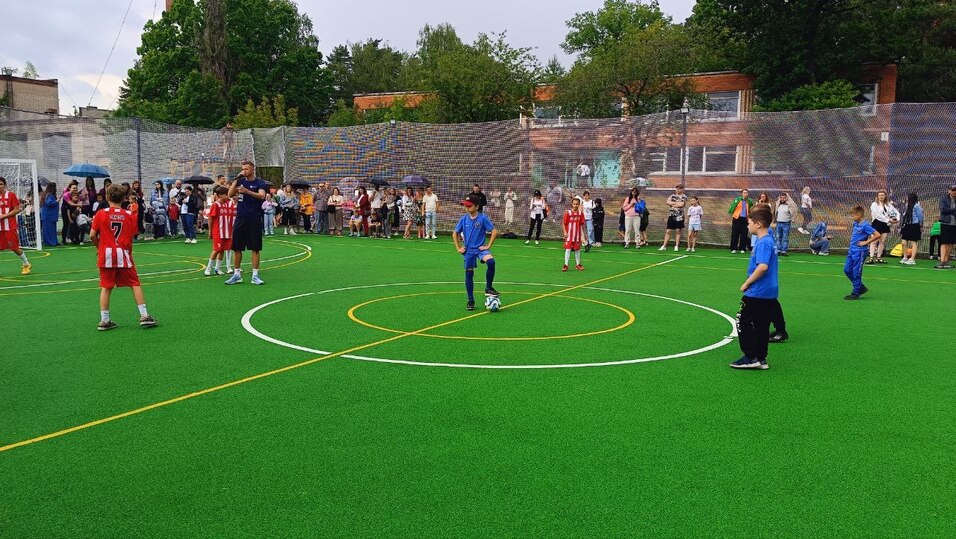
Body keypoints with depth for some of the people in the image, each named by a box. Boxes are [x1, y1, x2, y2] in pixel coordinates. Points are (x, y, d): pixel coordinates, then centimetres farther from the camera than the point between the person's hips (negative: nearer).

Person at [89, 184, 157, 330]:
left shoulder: (101, 214, -2)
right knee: (135, 284, 7)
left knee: (106, 288, 7)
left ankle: (104, 321, 10)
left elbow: (92, 236, -2)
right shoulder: (130, 215, 0)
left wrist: (98, 246, 17)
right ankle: (144, 316, 5)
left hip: (106, 255, 0)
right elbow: (132, 236, 0)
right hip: (124, 254, 0)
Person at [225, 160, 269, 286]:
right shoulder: (240, 181, 10)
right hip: (240, 218, 4)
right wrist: (236, 179, -6)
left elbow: (262, 196, -19)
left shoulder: (260, 182, -1)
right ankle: (237, 274, 14)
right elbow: (230, 194, -1)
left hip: (254, 220, -4)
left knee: (255, 248, -1)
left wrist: (247, 191, -32)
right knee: (236, 248, 5)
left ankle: (255, 275, 5)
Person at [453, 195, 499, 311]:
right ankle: (470, 301, 17)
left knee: (491, 262, -31)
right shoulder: (464, 219, 1)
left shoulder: (483, 218, -9)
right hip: (468, 250, 3)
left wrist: (488, 246, -11)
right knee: (469, 274, 4)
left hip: (480, 248, -3)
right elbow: (455, 234, 12)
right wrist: (458, 248, 4)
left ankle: (488, 288, -14)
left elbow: (494, 231, -9)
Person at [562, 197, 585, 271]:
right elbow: (563, 223, -5)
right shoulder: (568, 213, -8)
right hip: (569, 235, -3)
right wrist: (565, 232, -12)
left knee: (577, 249, 12)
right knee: (568, 249, -5)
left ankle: (578, 264, 24)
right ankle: (566, 265, -1)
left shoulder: (580, 213, 1)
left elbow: (582, 224, 7)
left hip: (577, 235, 3)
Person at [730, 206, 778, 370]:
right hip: (769, 293, 9)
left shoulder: (763, 243, -18)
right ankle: (761, 359, 17)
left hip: (757, 293, -9)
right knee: (762, 326, 12)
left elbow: (763, 266, -28)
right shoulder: (768, 239, 11)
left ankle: (751, 357, 1)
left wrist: (747, 283, -20)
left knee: (744, 322, 0)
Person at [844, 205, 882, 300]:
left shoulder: (865, 225, -16)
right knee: (847, 270, 10)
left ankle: (856, 293, 8)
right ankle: (861, 288, 23)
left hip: (859, 252, -9)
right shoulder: (855, 224, 9)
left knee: (856, 273, -2)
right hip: (852, 250, 9)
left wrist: (866, 242, -17)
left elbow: (878, 235, -22)